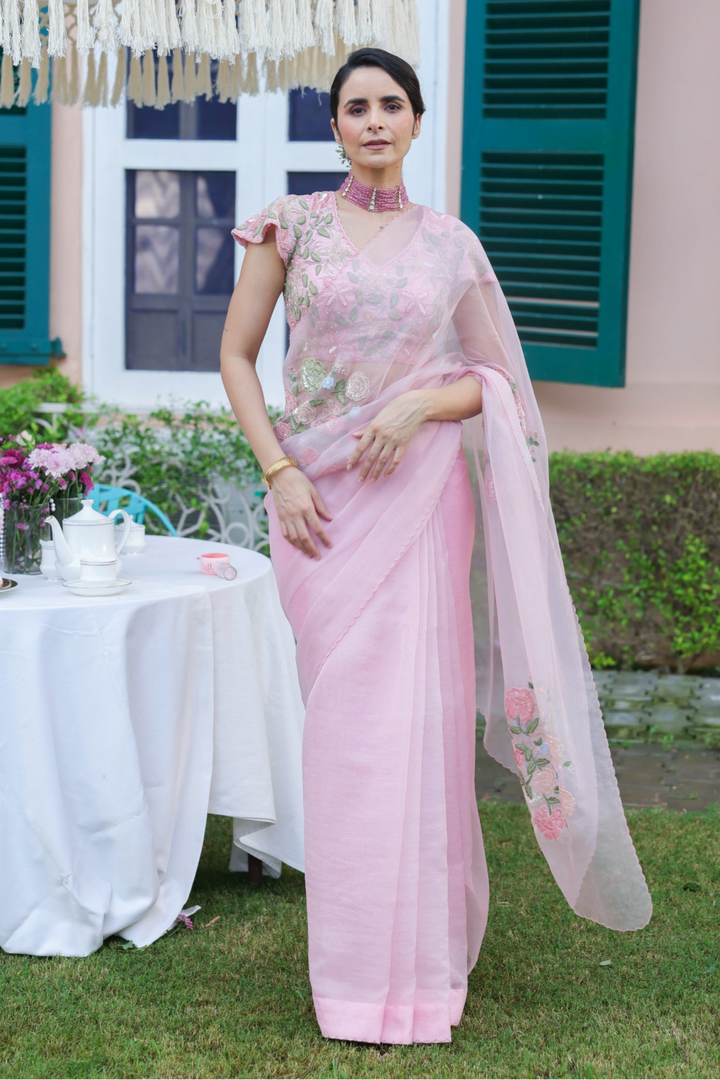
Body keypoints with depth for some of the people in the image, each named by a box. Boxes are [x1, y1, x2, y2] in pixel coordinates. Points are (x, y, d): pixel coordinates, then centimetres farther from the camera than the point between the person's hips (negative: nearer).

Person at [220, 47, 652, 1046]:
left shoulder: (451, 244, 6)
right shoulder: (292, 225, 4)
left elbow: (498, 377, 9)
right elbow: (236, 354, 5)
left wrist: (420, 404, -11)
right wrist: (278, 472, -6)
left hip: (417, 493, 0)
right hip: (317, 501, 0)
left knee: (412, 717, -3)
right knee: (345, 722, 4)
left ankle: (415, 953, 10)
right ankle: (354, 959, 18)